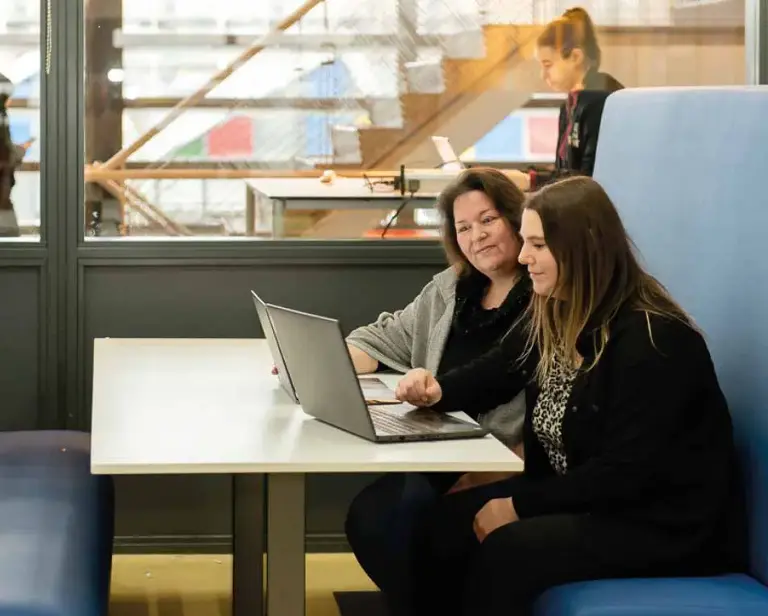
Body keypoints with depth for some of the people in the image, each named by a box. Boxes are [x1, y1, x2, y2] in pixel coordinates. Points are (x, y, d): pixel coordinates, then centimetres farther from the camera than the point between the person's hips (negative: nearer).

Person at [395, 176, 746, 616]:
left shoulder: (654, 340, -22)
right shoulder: (552, 320, 4)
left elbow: (626, 473, -25)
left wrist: (519, 506, -20)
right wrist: (438, 390, -4)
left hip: (667, 526, -9)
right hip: (581, 498, 9)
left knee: (504, 551, -27)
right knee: (442, 525, -8)